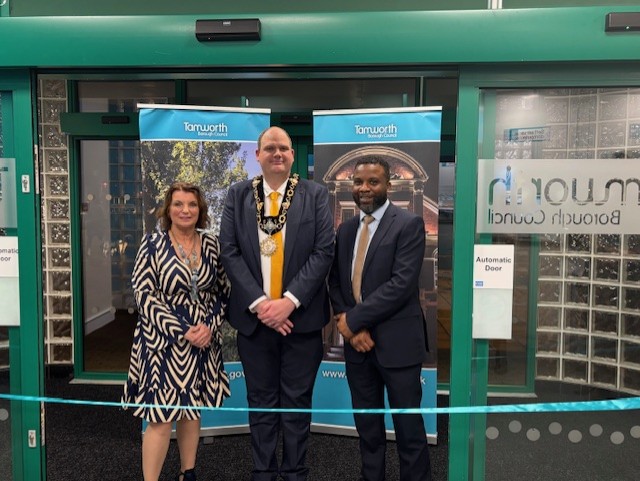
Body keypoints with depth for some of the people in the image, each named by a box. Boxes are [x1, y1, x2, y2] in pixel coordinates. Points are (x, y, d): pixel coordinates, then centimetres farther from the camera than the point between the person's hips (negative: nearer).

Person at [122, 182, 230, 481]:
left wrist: (210, 325, -11)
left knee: (192, 410, 16)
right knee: (161, 417, -1)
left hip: (203, 341, 4)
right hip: (163, 342, -3)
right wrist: (182, 331, -17)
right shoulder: (152, 244, -6)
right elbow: (144, 295, -11)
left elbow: (223, 293, 6)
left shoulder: (212, 245, 3)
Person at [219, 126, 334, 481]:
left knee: (297, 399, 11)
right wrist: (258, 303, -13)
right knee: (261, 400, 13)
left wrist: (290, 301, -16)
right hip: (253, 315, 1)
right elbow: (229, 252, -3)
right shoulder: (238, 195, 4)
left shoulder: (315, 195, 1)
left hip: (301, 315, -1)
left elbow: (323, 251, -7)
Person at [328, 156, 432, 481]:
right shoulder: (346, 229, 10)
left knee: (408, 427, 8)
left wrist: (352, 319, -16)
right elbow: (335, 282, 9)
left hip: (396, 342, -5)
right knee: (367, 426, 18)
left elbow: (402, 284, -18)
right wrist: (348, 326, -7)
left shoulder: (409, 224, -9)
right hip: (356, 342, 6)